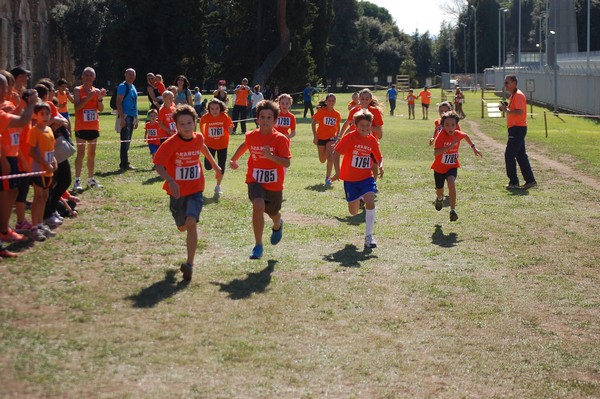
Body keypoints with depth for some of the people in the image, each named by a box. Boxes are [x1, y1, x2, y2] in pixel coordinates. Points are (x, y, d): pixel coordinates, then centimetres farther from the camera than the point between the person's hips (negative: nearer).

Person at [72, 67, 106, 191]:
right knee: (81, 153, -8)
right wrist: (88, 97, -24)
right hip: (81, 127, -5)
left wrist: (100, 98, -15)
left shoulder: (97, 91, 9)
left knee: (92, 153, 10)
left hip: (94, 126, 5)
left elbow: (101, 109, 2)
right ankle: (77, 181, -8)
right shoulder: (78, 90, -4)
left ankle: (91, 179, 19)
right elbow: (77, 107, -17)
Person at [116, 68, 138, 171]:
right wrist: (122, 118, -22)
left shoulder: (133, 88, 18)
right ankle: (125, 164, -10)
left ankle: (124, 163, 17)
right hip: (125, 116, -9)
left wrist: (136, 119, 22)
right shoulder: (123, 86, -8)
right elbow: (118, 103, -15)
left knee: (127, 141, 11)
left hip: (132, 116, 9)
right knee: (125, 140, -10)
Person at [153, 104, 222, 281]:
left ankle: (190, 264, -17)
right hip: (177, 191, -1)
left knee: (191, 223, -19)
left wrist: (214, 164, 29)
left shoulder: (198, 138, -4)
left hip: (195, 189, 1)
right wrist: (170, 180, -38)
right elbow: (158, 165, -23)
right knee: (182, 227, 14)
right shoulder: (171, 144, -18)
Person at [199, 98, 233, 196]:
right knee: (208, 166, -4)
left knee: (221, 166, 3)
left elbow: (229, 131, -8)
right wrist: (204, 136, 4)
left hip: (222, 145, 0)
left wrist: (230, 129, -25)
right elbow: (202, 125, 5)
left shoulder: (225, 117, -20)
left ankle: (218, 186, 24)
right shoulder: (205, 117, -18)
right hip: (210, 144, 0)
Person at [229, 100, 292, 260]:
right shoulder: (251, 136, -4)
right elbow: (245, 145, 22)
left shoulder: (280, 139, -15)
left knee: (273, 213, 19)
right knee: (258, 207, -27)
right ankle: (258, 245, -18)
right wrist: (233, 159, 16)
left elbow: (287, 163, -20)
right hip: (255, 180, 0)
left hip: (274, 184, 0)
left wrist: (271, 156, -34)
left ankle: (277, 226, 60)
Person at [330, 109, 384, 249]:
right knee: (353, 212, 9)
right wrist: (338, 172, -13)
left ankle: (369, 236, -13)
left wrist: (380, 165, -12)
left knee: (370, 202, -23)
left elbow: (379, 157, 10)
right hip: (350, 179, -1)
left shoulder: (372, 140, 0)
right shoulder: (350, 137, -13)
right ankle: (358, 200, 49)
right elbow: (336, 153, -11)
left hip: (367, 177, 2)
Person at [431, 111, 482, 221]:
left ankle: (453, 210, -24)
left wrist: (474, 147, 16)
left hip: (452, 166, 1)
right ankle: (440, 198, 57)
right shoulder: (441, 135, -25)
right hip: (439, 167, -1)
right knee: (439, 190, 18)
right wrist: (450, 146, -45)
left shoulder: (458, 134, -12)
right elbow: (435, 153, -38)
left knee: (451, 183, -29)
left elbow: (465, 136, 16)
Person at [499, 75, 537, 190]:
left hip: (518, 128, -11)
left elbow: (520, 111, -26)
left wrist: (506, 110, -21)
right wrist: (506, 108, 10)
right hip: (516, 128, 11)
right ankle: (530, 180, 15)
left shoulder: (518, 95, -15)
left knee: (509, 155, -9)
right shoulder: (513, 95, 18)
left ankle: (513, 182, -5)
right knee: (521, 155, 12)